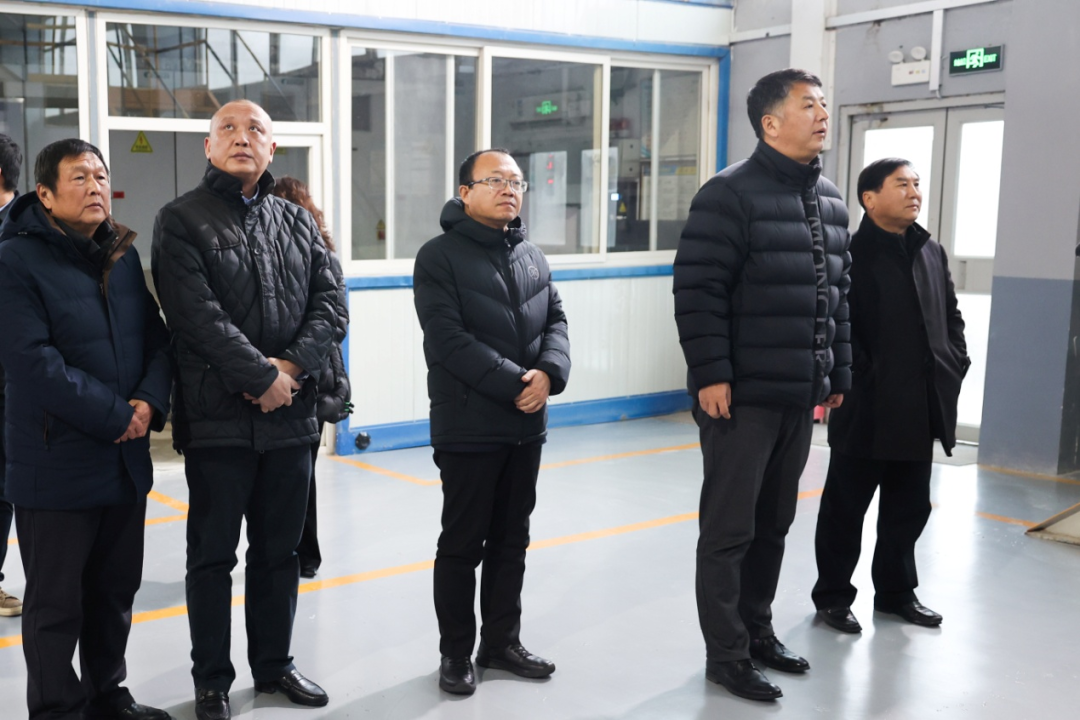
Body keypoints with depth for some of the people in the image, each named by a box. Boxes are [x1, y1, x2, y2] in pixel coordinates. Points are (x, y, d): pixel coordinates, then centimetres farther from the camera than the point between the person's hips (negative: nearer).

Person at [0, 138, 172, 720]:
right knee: (56, 602, 5)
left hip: (127, 459, 6)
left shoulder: (124, 255, 10)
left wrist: (150, 400, -9)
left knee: (116, 590, 18)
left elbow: (157, 337, 10)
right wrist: (116, 416, -18)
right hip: (56, 467, -6)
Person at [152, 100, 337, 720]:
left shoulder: (299, 222, 12)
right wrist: (263, 377, -17)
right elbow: (199, 314, -14)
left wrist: (295, 364, -14)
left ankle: (274, 664, 31)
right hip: (218, 418, -4)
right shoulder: (182, 221, -3)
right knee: (214, 554, 6)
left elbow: (328, 299, 3)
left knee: (280, 550, 15)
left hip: (291, 414, 5)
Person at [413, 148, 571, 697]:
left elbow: (555, 320, 8)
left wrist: (549, 373, -12)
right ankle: (456, 652, 17)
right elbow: (450, 339, -17)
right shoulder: (440, 256, -8)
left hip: (526, 425, 6)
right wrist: (515, 383, -20)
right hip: (468, 426, -6)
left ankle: (502, 641, 27)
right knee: (463, 544, 3)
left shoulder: (532, 255, 13)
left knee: (511, 539, 14)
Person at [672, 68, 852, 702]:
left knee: (773, 526, 16)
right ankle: (727, 655, 13)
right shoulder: (731, 194, -11)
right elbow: (698, 291, -16)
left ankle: (758, 630, 32)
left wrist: (838, 373, 16)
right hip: (742, 397, -7)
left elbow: (839, 294, 18)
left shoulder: (830, 200, 13)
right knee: (729, 530, 2)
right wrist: (709, 374, -19)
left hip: (800, 398, 7)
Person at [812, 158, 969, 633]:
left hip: (919, 410, 7)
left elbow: (951, 315, 19)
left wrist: (955, 364, 7)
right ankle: (833, 595, 21)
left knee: (909, 507, 17)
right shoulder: (851, 254, -10)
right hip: (866, 410, -7)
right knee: (845, 508, 7)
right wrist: (864, 380, -17)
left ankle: (896, 591, 33)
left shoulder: (932, 252, 13)